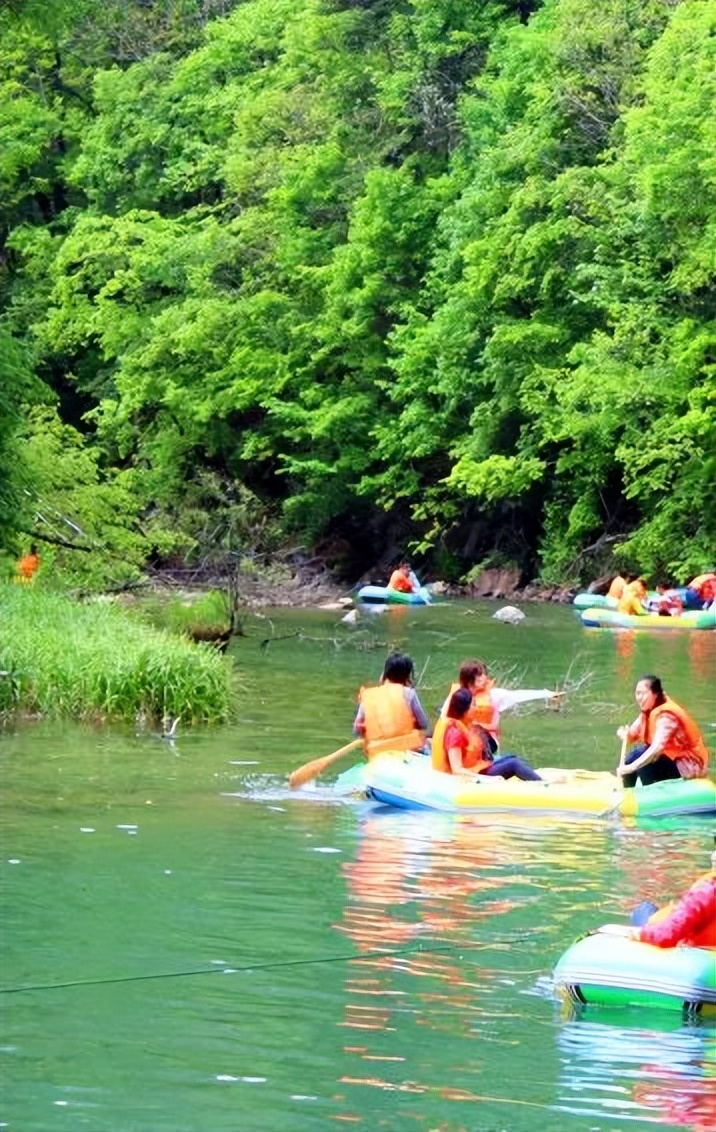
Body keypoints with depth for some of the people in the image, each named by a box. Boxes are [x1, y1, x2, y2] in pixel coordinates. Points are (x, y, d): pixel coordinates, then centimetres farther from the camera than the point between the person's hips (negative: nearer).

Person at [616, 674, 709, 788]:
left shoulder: (666, 715, -26)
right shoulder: (648, 711, 2)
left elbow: (657, 748, -38)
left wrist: (632, 767, -44)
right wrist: (625, 734, -23)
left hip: (688, 764, -9)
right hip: (672, 757, 9)